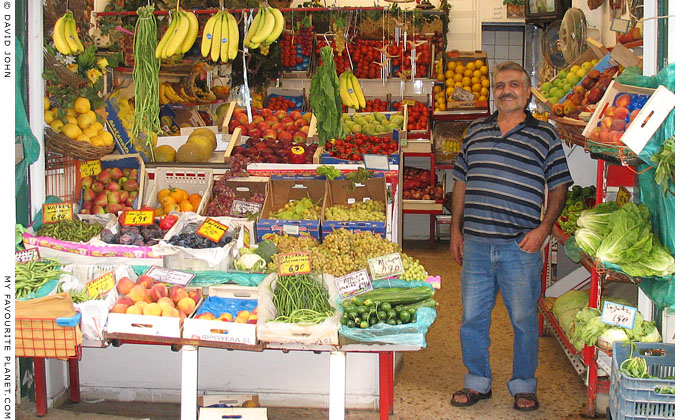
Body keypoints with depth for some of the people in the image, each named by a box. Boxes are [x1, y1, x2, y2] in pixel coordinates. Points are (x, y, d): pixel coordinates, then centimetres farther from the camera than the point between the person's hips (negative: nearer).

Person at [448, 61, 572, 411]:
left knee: (524, 319, 6)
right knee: (472, 317, 9)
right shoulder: (475, 132, 12)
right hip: (476, 244, 3)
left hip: (520, 247, -3)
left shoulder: (545, 135, 3)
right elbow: (461, 183, 16)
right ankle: (477, 383, 25)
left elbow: (559, 187, 3)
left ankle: (524, 386, 22)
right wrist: (456, 230, 12)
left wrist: (543, 228, -9)